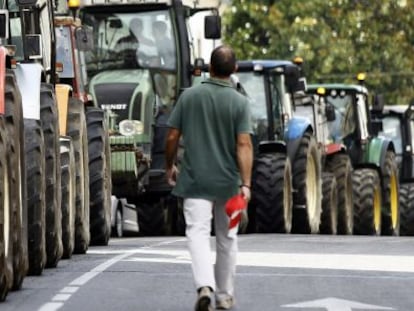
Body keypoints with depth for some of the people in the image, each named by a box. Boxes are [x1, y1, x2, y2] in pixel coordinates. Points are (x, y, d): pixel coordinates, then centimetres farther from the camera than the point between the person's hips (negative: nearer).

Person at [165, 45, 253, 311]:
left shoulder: (189, 96, -3)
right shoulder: (240, 102, -7)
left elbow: (173, 137, 0)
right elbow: (244, 145, -15)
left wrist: (169, 166, 17)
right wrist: (246, 184, -17)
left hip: (195, 179, 0)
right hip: (228, 180, 1)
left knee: (198, 232, -7)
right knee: (227, 238, 15)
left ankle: (205, 286, -30)